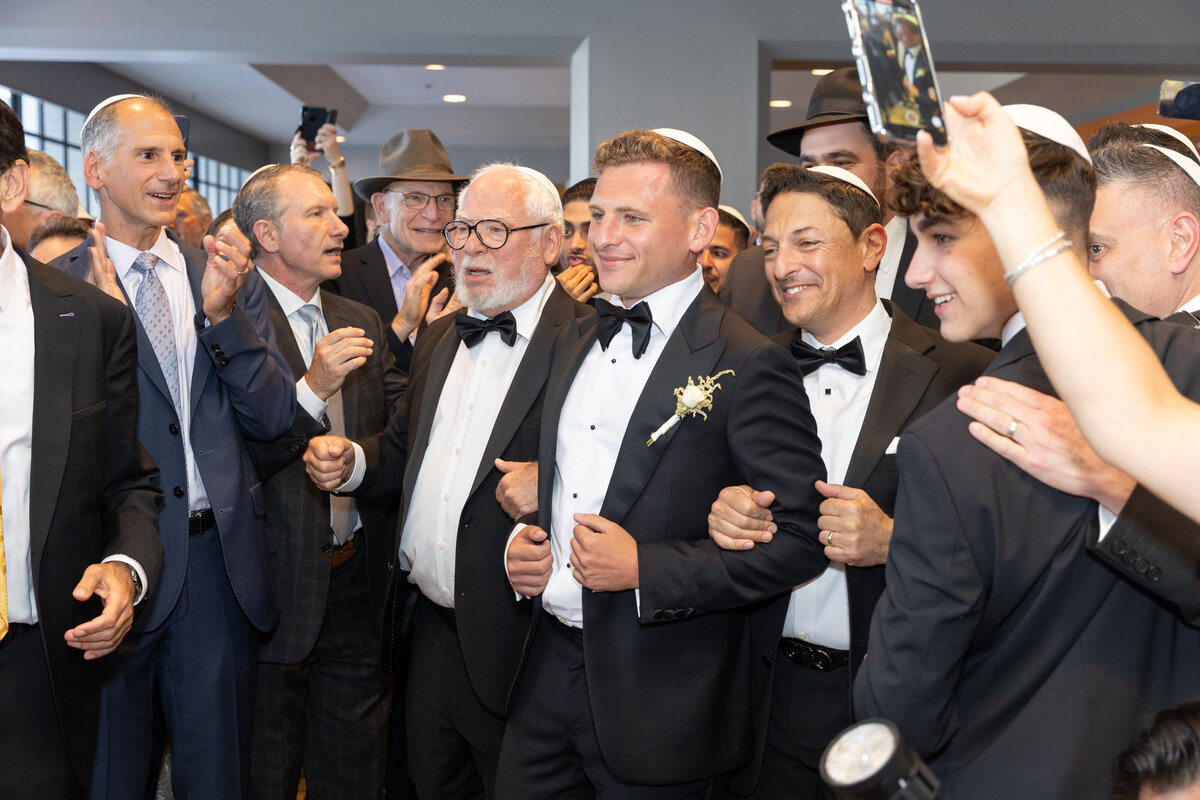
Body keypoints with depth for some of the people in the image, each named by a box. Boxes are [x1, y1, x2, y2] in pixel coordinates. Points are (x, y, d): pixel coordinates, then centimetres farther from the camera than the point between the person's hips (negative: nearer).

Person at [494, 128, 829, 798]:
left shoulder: (748, 365, -15)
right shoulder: (577, 343, 10)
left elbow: (801, 540, -18)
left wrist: (645, 568, -21)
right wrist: (522, 541, 1)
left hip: (662, 701, -6)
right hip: (551, 666, 7)